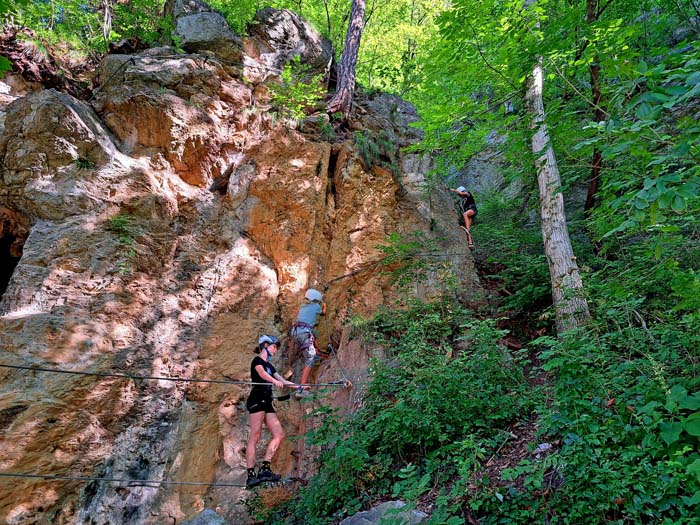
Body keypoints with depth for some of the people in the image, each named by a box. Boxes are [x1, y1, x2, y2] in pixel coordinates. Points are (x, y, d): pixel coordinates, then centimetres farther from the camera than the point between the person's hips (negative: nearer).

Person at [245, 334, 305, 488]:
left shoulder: (269, 365, 25)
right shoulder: (257, 360, 1)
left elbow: (283, 381, 25)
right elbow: (262, 373, -21)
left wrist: (300, 386, 17)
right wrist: (274, 381, -39)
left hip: (266, 403, 9)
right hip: (257, 399, -8)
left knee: (279, 434, -2)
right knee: (254, 437, -11)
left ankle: (265, 469, -4)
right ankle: (251, 474, -11)